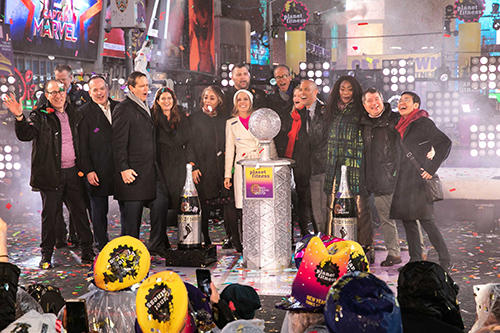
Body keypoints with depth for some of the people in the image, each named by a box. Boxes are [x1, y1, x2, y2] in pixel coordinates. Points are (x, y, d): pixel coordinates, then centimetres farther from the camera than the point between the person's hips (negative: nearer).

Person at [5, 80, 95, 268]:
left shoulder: (73, 113, 12)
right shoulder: (40, 115, -1)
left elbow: (81, 139, 22)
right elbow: (25, 135, -16)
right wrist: (19, 117, -33)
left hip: (73, 172, 4)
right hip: (51, 173, -3)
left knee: (79, 211, 8)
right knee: (50, 214, 3)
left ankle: (87, 250, 17)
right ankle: (46, 255, 14)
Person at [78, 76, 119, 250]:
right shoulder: (84, 112, -3)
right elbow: (82, 145, -5)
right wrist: (88, 171, -11)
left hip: (120, 169, 4)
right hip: (98, 171, -3)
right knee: (99, 211, 6)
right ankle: (103, 247, 17)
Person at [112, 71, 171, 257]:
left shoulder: (145, 108, 17)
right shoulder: (123, 109, -9)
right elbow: (119, 143, -14)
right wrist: (123, 169, -20)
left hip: (150, 170, 8)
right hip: (133, 172, -8)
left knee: (161, 202, 4)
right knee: (131, 214, 0)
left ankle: (157, 246, 15)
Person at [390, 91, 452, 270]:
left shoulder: (423, 123, -7)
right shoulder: (400, 124, 16)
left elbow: (445, 143, -15)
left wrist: (432, 168, -18)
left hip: (419, 178, -8)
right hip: (403, 180, 8)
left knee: (425, 220, -9)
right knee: (407, 219, 8)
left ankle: (445, 260, 1)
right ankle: (415, 259, 15)